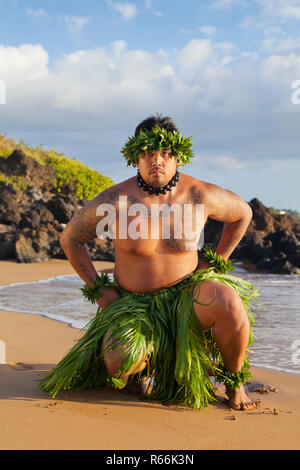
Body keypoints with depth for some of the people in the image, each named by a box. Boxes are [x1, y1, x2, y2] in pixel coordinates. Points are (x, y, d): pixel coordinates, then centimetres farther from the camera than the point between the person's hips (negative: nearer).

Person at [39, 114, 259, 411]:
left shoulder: (200, 195, -10)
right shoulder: (114, 200, -14)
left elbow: (243, 212, 11)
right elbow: (70, 239, 2)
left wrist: (216, 262, 6)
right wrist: (98, 289, -3)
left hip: (185, 294, 1)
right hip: (133, 303, 0)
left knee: (229, 305, -34)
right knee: (119, 365, -30)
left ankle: (234, 381, -2)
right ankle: (140, 366, 14)